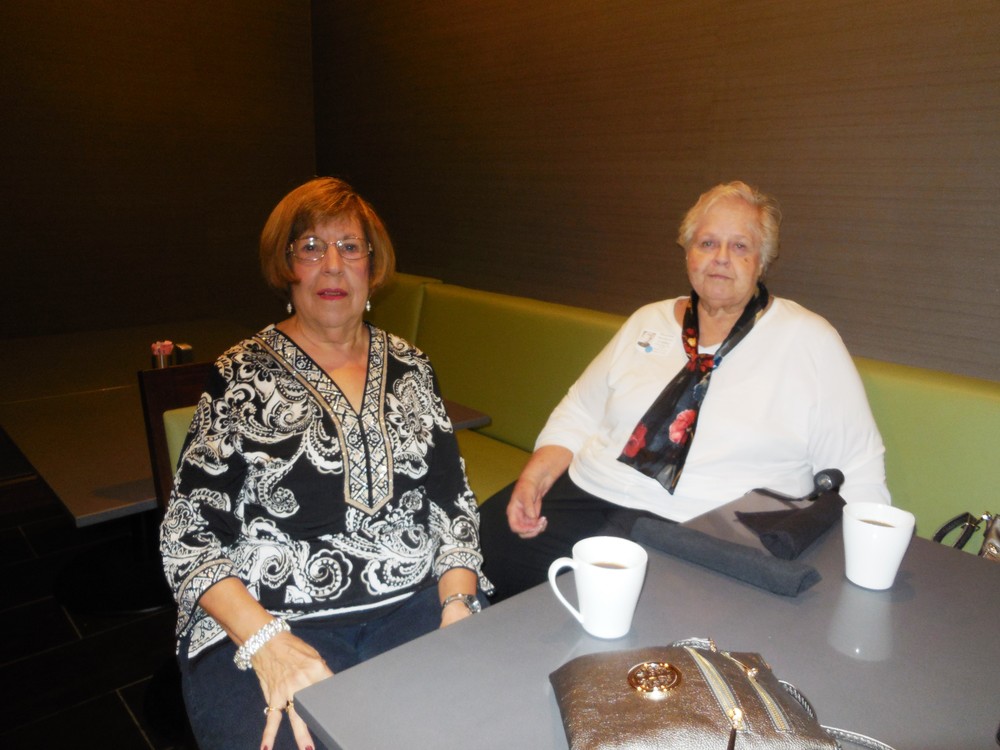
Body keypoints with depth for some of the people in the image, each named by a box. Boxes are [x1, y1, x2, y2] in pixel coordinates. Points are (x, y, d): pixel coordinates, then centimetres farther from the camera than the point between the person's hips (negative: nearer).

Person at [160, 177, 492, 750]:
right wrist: (265, 639, -17)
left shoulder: (409, 368, 10)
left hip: (416, 607, 3)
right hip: (263, 623, -2)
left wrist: (457, 609, -7)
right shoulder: (241, 377, 1)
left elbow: (454, 503, 9)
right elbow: (190, 536, -2)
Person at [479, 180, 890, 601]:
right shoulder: (648, 323, 15)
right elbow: (578, 416, 15)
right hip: (586, 494, 5)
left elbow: (857, 473, 3)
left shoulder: (808, 341, 3)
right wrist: (534, 477, -1)